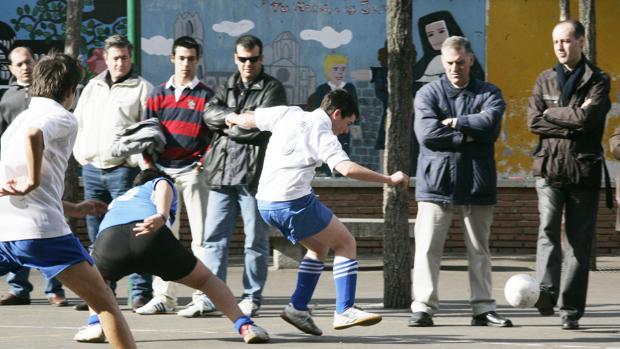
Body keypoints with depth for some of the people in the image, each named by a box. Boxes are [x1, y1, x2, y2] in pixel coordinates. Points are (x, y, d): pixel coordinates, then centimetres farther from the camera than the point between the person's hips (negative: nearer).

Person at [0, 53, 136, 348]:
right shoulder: (62, 118, 3)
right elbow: (33, 134, -22)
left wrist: (72, 209, 41)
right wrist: (32, 182, -13)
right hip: (41, 230, -7)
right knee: (104, 302, 0)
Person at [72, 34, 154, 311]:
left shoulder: (142, 88, 0)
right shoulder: (93, 87, 18)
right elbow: (78, 122, 24)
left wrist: (140, 162, -13)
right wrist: (80, 153, 13)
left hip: (123, 170, -6)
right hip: (91, 170, 6)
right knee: (98, 236, 8)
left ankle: (141, 293, -9)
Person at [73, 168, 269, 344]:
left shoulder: (118, 200, 46)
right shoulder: (161, 183, 34)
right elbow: (163, 186, 7)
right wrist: (161, 216, -12)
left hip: (109, 237, 3)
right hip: (151, 236, -3)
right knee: (206, 280, 18)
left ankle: (95, 325, 15)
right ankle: (244, 325, 3)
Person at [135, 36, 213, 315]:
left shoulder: (205, 96, 4)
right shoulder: (158, 94, 11)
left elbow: (214, 134, 3)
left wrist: (204, 162, -9)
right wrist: (148, 163, 2)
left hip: (193, 171, -3)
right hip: (163, 171, 3)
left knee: (200, 236, -5)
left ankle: (204, 296, -5)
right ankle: (164, 296, 7)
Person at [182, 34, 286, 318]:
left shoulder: (272, 89, 1)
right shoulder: (227, 88, 18)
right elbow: (210, 114, 0)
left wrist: (227, 126, -2)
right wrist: (239, 116, -14)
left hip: (254, 174, -5)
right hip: (222, 174, 5)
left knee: (255, 239, 2)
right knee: (214, 237, 3)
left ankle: (252, 299, 8)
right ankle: (209, 298, 5)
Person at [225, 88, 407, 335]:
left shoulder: (288, 114, 10)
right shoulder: (323, 136, -9)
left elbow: (249, 119, 19)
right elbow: (348, 169, -23)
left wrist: (234, 119, 42)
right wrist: (389, 179, -19)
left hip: (265, 202, 8)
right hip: (294, 202, -8)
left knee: (320, 246, 23)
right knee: (346, 243, 4)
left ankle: (298, 307, 12)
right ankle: (345, 311, -8)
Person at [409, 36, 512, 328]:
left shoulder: (489, 94, 9)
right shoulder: (428, 93, 5)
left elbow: (491, 123, -12)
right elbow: (426, 133, -11)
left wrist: (454, 123, -9)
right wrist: (468, 136, -11)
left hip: (477, 184, 2)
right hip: (436, 182, -1)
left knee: (479, 249, 7)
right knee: (427, 248, -6)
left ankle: (483, 308, 12)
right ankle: (423, 307, -4)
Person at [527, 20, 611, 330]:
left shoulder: (597, 81, 3)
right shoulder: (545, 80, 13)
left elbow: (588, 118, -15)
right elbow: (533, 122, 0)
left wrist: (551, 113, -4)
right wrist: (572, 122, -9)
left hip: (583, 169, -1)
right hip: (549, 167, 1)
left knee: (579, 241, 0)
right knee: (548, 228, -19)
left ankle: (570, 310, 3)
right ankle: (546, 291, -33)